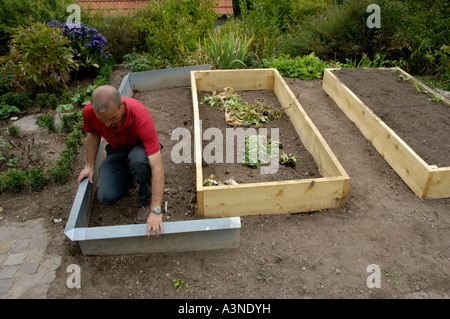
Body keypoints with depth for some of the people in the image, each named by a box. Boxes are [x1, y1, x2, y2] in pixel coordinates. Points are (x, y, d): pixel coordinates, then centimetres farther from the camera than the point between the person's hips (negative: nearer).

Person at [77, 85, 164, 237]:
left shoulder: (142, 118, -40)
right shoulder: (89, 111, -26)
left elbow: (157, 167, -42)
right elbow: (93, 134, 2)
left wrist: (155, 211, -44)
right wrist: (90, 166, 2)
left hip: (140, 146, -3)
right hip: (117, 150, 4)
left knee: (138, 159, -40)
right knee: (106, 196, -16)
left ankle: (146, 201, -11)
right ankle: (130, 179, 18)